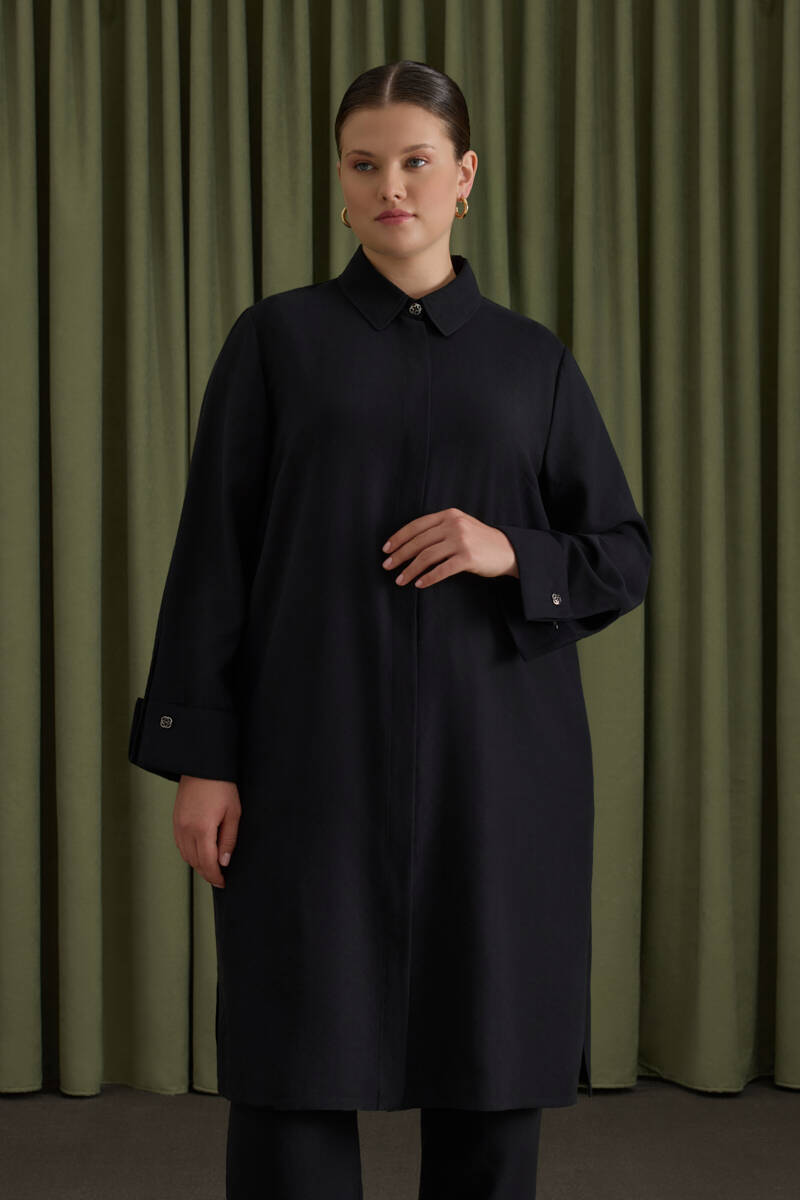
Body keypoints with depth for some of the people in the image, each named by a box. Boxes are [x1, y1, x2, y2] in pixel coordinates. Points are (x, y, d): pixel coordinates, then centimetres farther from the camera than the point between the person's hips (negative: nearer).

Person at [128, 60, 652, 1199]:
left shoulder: (533, 359, 9)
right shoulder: (277, 339, 5)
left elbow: (624, 558, 11)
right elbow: (215, 553, 1)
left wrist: (510, 553, -10)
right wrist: (201, 758, -6)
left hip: (494, 762, 2)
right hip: (315, 756, -1)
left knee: (494, 1075, 5)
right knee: (297, 1068, -2)